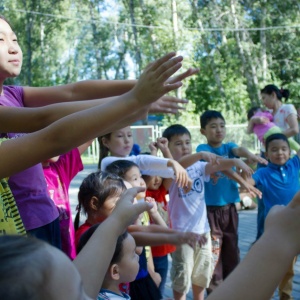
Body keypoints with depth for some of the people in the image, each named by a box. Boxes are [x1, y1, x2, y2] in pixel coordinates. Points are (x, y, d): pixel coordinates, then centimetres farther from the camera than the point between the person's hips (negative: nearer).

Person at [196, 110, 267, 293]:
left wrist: (250, 155, -41)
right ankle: (215, 292, 11)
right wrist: (235, 162, -45)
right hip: (210, 208, -4)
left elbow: (238, 149, -16)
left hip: (229, 207, 4)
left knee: (232, 249, 14)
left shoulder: (228, 147, 7)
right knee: (213, 252, 0)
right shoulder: (203, 148, -4)